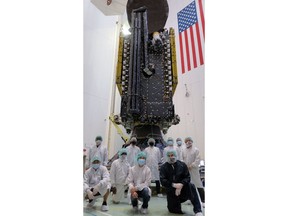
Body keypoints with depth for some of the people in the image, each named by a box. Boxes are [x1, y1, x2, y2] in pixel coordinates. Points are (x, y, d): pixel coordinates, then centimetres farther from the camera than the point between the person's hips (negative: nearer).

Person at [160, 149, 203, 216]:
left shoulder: (182, 165, -4)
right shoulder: (163, 167, -6)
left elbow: (187, 177, -6)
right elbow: (162, 180, -13)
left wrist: (181, 184, -24)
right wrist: (174, 185, -26)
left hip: (182, 187, 0)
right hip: (171, 191, 1)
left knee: (191, 186, -29)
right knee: (173, 210, 2)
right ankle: (175, 202, 37)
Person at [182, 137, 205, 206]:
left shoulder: (196, 150, -4)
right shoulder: (184, 151, 8)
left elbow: (198, 160, -11)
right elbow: (183, 160, 10)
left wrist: (192, 165, -17)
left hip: (194, 170, -4)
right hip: (186, 170, 5)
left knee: (198, 185, -2)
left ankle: (203, 201, 8)